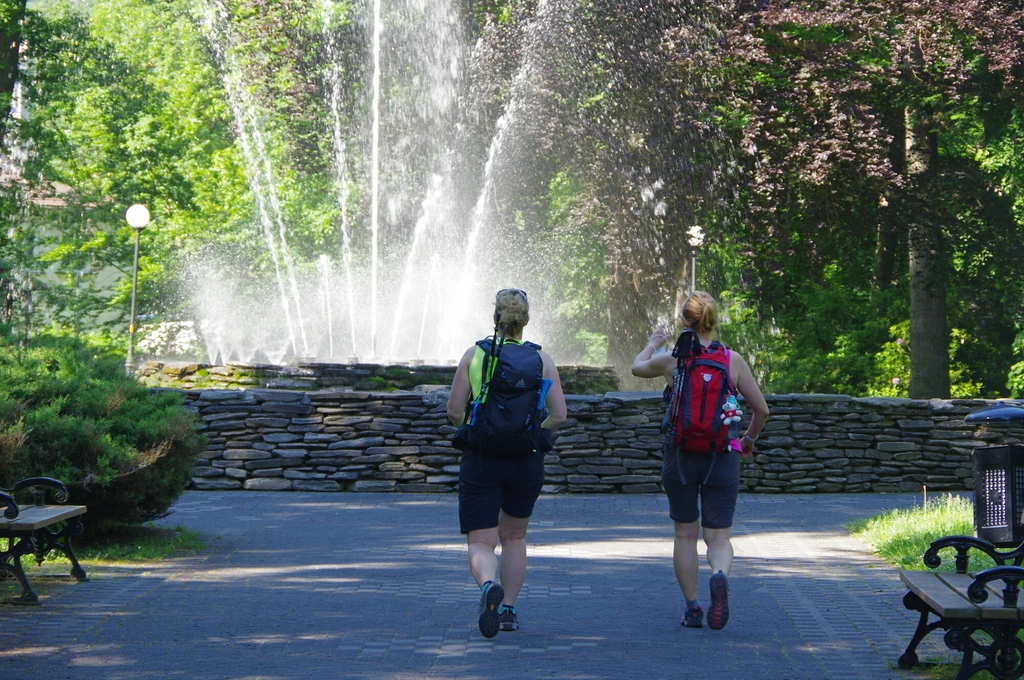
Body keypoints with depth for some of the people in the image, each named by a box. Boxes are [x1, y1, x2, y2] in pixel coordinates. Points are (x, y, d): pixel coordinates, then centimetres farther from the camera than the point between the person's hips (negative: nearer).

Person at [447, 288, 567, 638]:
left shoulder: (474, 354, -3)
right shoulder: (541, 359, 0)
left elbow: (454, 411, -5)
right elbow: (558, 416, -5)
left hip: (480, 460, -2)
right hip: (526, 461, 2)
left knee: (480, 542, 0)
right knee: (514, 536, 22)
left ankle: (489, 586, -31)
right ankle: (508, 610, 18)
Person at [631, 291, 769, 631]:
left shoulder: (671, 360, -4)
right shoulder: (733, 360, -2)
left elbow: (637, 367, 19)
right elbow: (761, 409, 4)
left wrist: (653, 343, 39)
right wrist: (748, 439, 23)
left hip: (680, 456, 0)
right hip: (722, 457, 0)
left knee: (685, 535, 13)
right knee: (718, 535, 5)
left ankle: (692, 607, 11)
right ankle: (720, 576, -26)